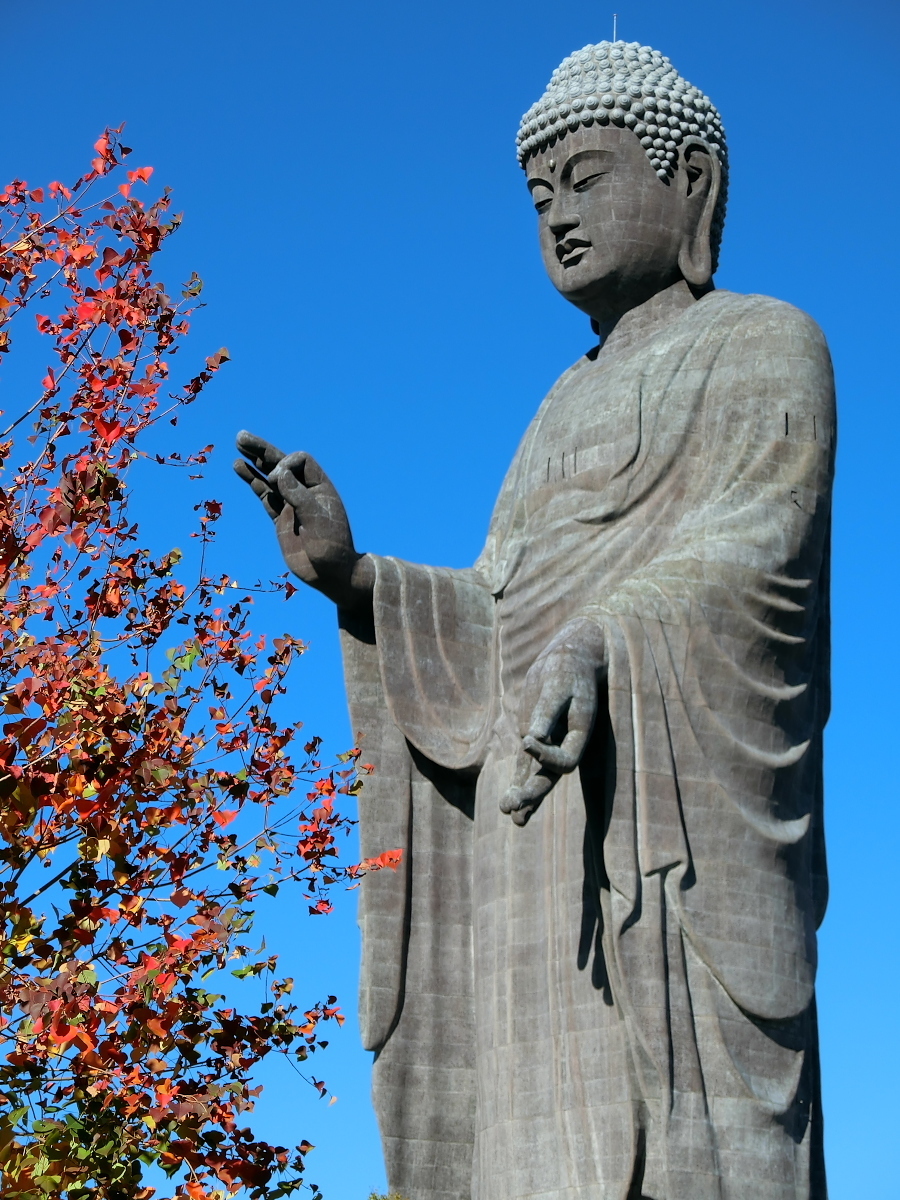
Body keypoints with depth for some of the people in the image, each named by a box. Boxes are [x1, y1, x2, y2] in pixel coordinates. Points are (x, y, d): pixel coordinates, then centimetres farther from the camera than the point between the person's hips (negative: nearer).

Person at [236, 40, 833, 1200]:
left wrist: (599, 648, -31)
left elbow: (745, 555, -13)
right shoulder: (573, 406, 28)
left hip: (671, 822, -7)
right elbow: (498, 628, 20)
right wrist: (349, 574, 3)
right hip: (550, 817, 7)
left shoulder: (766, 347, 6)